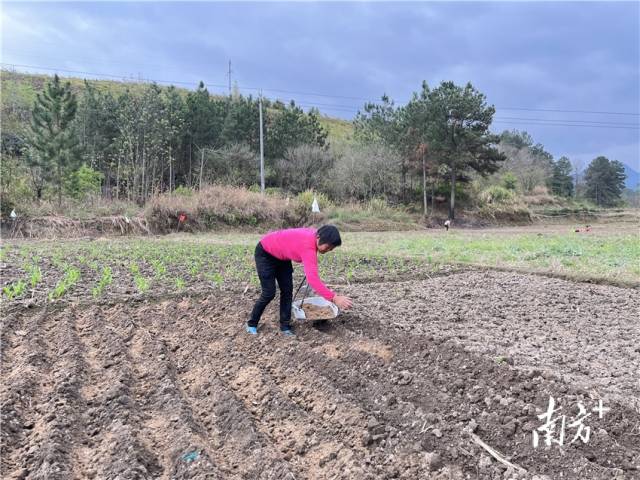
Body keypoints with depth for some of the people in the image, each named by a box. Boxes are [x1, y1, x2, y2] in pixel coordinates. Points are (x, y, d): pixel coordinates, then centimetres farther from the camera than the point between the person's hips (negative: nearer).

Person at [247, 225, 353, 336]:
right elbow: (312, 278, -49)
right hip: (265, 253, -8)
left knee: (287, 290, 3)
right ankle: (252, 324, 13)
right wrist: (334, 298, -52)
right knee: (269, 293, -6)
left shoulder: (314, 236, -14)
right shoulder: (308, 246, -39)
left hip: (281, 256, 8)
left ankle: (285, 326, 10)